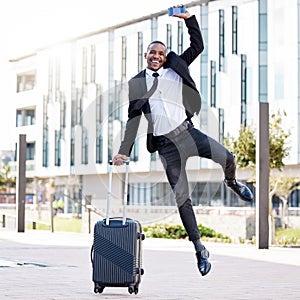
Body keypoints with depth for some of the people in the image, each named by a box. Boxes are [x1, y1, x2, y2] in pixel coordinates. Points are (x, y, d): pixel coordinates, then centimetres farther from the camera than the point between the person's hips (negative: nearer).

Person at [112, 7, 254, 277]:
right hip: (166, 144, -1)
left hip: (187, 131, 1)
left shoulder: (175, 68, 10)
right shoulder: (136, 83, 8)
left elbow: (197, 46, 10)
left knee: (228, 158, -17)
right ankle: (200, 249, 7)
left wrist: (189, 19, 1)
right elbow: (133, 119, 10)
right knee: (181, 197, -2)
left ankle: (232, 182, 22)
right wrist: (124, 152, 6)